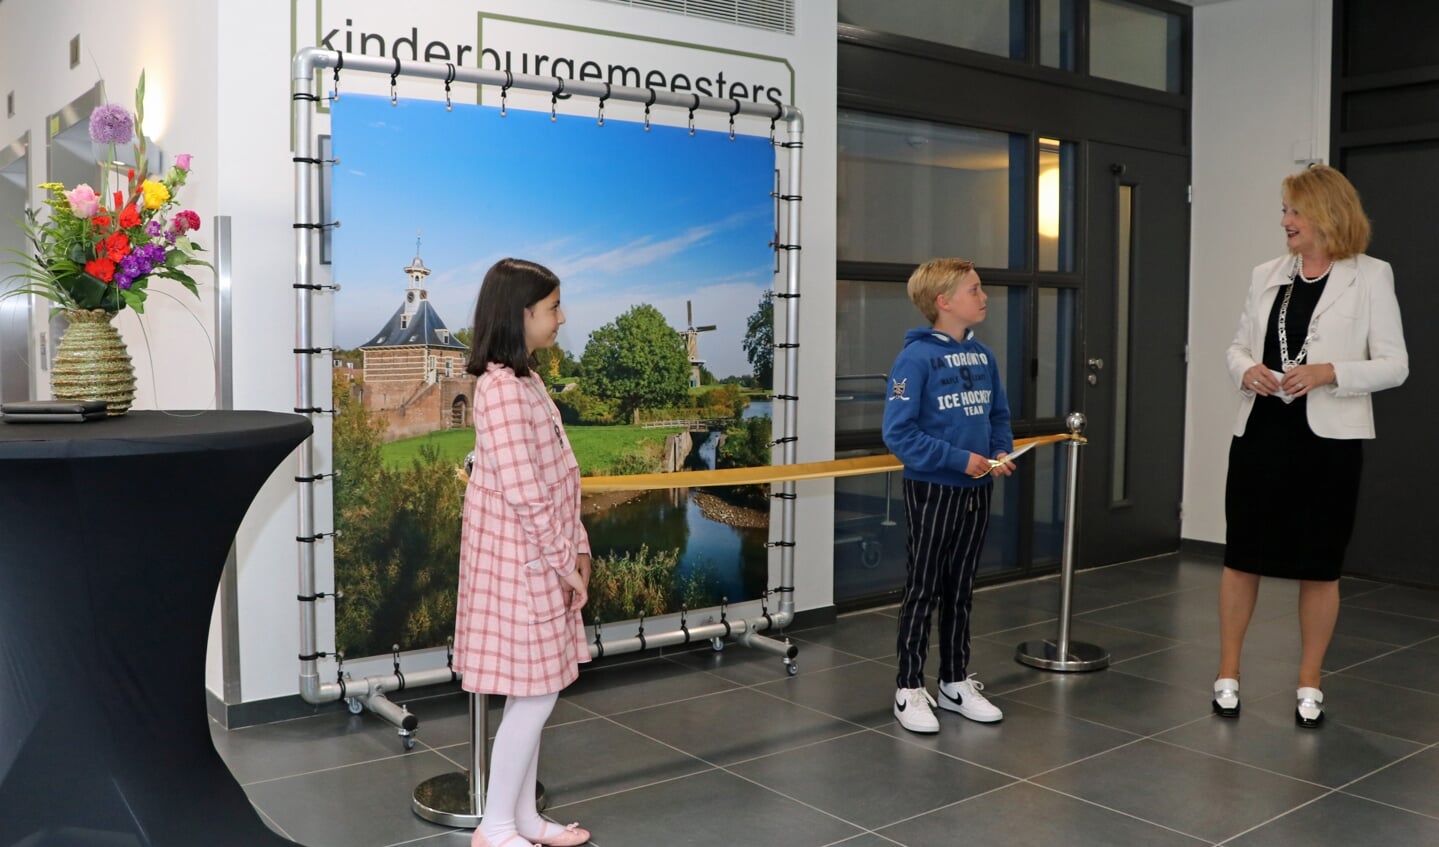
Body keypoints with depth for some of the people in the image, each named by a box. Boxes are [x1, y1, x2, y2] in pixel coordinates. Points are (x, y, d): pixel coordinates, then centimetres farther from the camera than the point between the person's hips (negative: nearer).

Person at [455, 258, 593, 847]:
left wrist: (577, 547, 12)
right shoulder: (502, 389, -21)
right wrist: (564, 562, -16)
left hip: (536, 559, 9)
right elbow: (522, 491, -23)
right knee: (534, 696, 0)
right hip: (521, 562, -9)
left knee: (534, 694, 16)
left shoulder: (524, 379, 10)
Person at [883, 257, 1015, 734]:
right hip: (932, 491, -6)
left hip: (977, 491, 6)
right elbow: (898, 433, -19)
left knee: (961, 592, 16)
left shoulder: (983, 356, 5)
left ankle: (956, 683, 29)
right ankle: (910, 690, 17)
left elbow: (999, 416, 15)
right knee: (922, 593, 5)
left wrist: (1001, 453, -5)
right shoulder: (916, 357, -16)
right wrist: (960, 459, -19)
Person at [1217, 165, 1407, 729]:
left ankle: (1309, 684, 21)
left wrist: (1329, 373, -19)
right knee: (1242, 556, 6)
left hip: (1328, 439, -3)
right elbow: (1238, 344, 14)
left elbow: (1394, 365, -4)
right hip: (1259, 433, 3)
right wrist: (1247, 370, -8)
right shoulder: (1267, 275, 8)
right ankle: (1228, 675, 19)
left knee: (1319, 567, 6)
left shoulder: (1370, 277, -2)